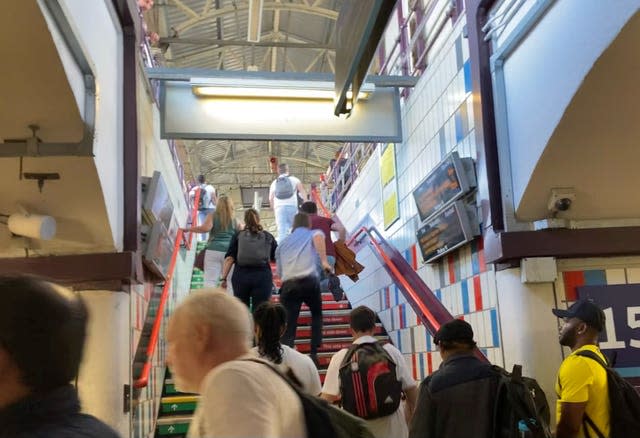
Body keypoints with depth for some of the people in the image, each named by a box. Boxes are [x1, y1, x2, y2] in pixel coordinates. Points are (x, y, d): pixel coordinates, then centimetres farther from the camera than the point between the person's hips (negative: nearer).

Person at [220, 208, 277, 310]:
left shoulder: (238, 236, 8)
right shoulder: (268, 237, 10)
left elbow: (229, 258, -2)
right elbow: (276, 258, 7)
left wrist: (223, 278, -5)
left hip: (241, 276, 1)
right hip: (263, 276, -1)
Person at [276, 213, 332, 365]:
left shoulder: (283, 243, 28)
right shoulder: (313, 234, 19)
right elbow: (319, 236, -9)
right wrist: (324, 261, -15)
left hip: (288, 285, 1)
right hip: (309, 281, -1)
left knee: (288, 327, 0)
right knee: (316, 314, 26)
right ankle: (314, 353, 17)